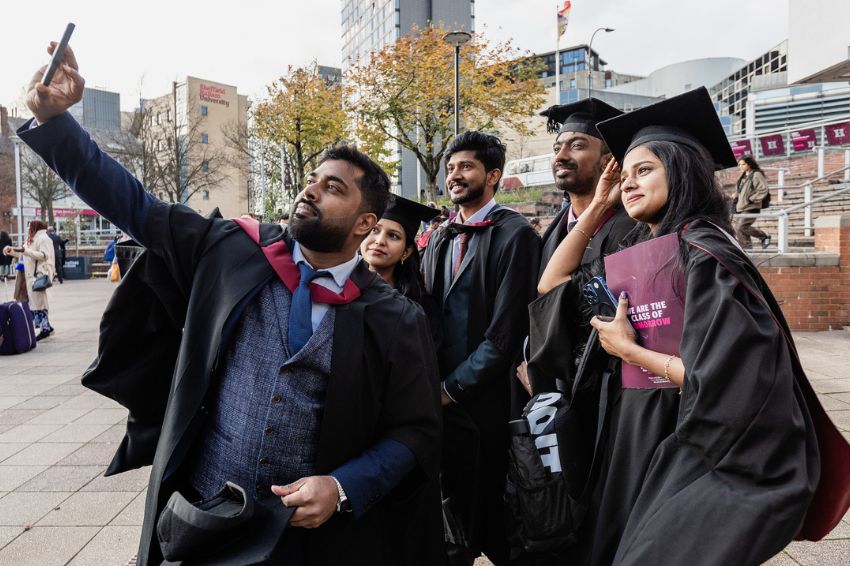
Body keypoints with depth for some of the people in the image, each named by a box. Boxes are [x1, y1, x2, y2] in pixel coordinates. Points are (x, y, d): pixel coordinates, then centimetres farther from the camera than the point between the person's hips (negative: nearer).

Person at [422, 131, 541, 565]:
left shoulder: (514, 234, -11)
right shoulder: (441, 238, 11)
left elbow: (506, 330, -16)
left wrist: (453, 387, -11)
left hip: (484, 400, -6)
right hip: (440, 397, 6)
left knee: (487, 509, 10)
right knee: (454, 503, 18)